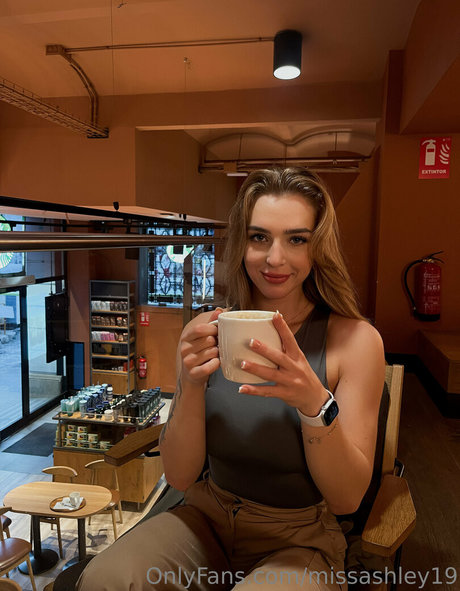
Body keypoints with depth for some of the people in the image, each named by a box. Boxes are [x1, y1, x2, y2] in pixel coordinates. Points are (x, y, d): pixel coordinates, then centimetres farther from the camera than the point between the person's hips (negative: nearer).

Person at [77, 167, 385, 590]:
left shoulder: (355, 339, -14)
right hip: (208, 518, 2)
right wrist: (192, 385, -25)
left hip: (298, 539, -1)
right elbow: (180, 476, -7)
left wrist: (314, 403, -31)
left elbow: (348, 499, -12)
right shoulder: (208, 332, -7)